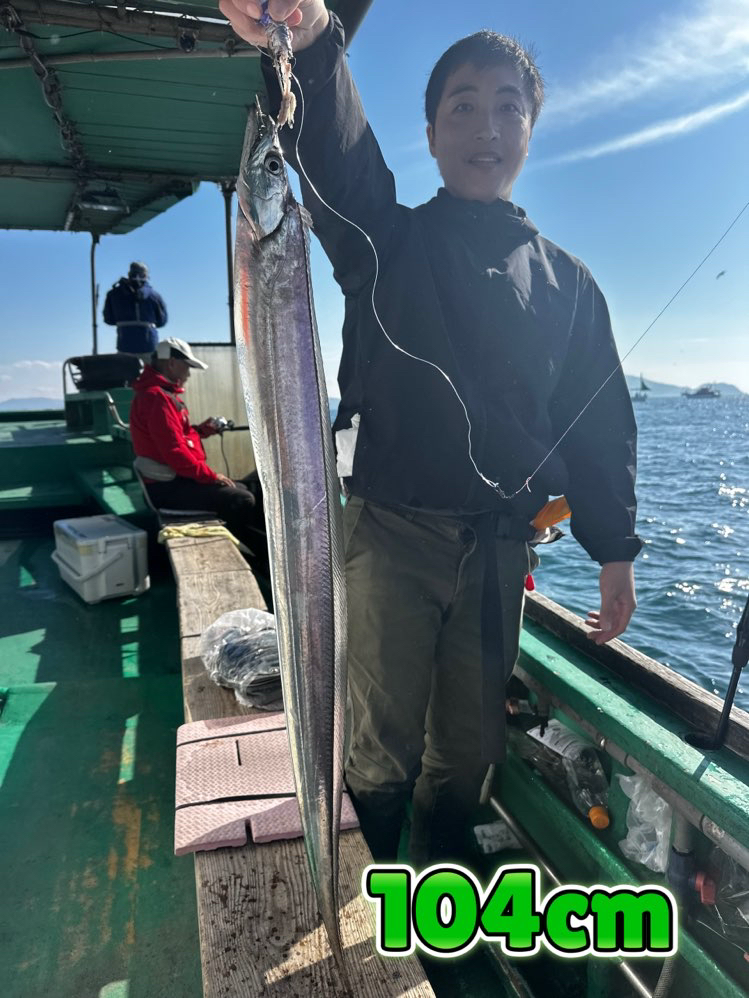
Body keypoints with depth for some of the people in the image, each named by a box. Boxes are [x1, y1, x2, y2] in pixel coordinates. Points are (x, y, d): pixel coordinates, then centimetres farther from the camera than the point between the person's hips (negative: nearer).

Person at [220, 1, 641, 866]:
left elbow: (601, 422, 10)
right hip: (391, 531, -2)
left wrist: (615, 551, 7)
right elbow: (333, 149, -18)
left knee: (470, 745, 15)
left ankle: (441, 873, 40)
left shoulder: (565, 281, 11)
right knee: (382, 745, 7)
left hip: (500, 545, 3)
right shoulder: (388, 243, 4)